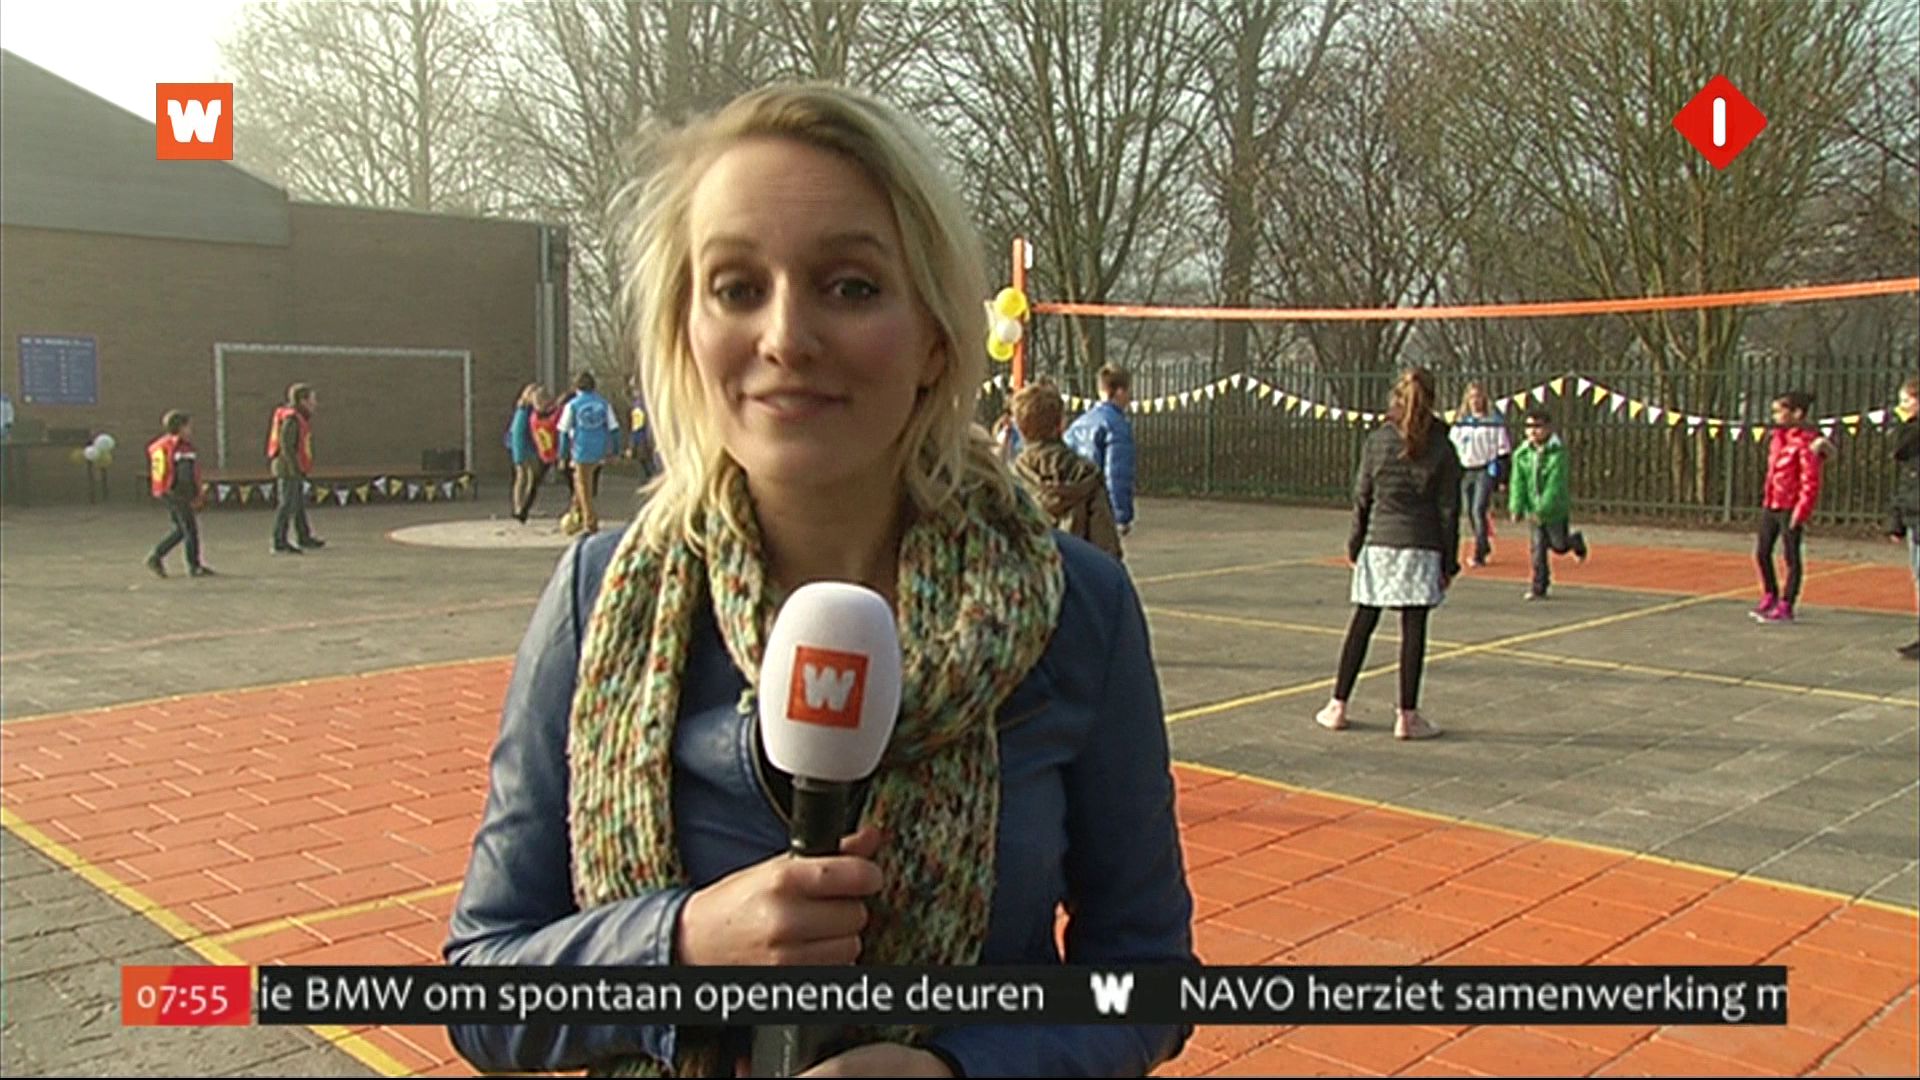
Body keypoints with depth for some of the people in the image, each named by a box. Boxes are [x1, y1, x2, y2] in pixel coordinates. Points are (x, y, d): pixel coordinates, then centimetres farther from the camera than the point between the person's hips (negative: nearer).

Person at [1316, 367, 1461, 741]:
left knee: (1362, 624, 9)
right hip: (1422, 547, -2)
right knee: (1414, 630, 1)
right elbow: (1448, 509, -1)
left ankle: (1337, 707, 14)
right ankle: (1407, 716, 5)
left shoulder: (1376, 442, 1)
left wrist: (1355, 544, 14)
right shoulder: (1442, 448, -2)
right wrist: (1449, 562, 4)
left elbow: (1362, 498, 4)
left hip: (1379, 543, 2)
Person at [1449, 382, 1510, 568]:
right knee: (1470, 512, 10)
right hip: (1465, 471, 5)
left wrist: (1502, 476, -6)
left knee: (1479, 510, -15)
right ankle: (1485, 545, 30)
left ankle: (1479, 554, -13)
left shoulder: (1494, 421, -2)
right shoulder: (1460, 423, 10)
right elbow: (1451, 449, 15)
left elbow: (1503, 449, -1)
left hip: (1486, 470, -5)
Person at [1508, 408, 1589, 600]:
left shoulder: (1558, 453, -16)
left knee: (1559, 545, 10)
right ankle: (1539, 588, 8)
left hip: (1555, 508, -3)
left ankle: (1576, 541, 45)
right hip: (1534, 509, 3)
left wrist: (1541, 511, -28)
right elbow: (1518, 483, -5)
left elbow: (1555, 486, -21)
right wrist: (1517, 508, -16)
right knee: (1538, 548, 1)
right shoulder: (1521, 454, -2)